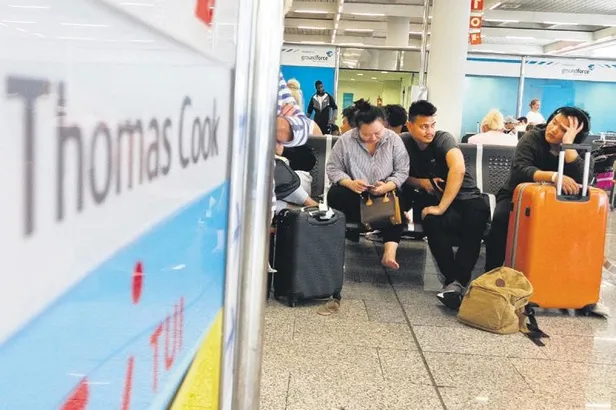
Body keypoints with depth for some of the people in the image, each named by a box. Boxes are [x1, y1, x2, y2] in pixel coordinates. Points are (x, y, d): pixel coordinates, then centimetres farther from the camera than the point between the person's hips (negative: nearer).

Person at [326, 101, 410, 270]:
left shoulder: (394, 140, -8)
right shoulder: (345, 140, -10)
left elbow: (402, 171, -9)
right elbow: (332, 168, -8)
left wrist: (387, 186, -30)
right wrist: (350, 183, -28)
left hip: (385, 194, 0)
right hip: (353, 193, 0)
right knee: (335, 195, -31)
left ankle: (390, 252, -40)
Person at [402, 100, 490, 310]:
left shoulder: (443, 138, -13)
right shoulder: (404, 143, 1)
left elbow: (458, 169, -30)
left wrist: (441, 207, -34)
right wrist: (421, 182, -11)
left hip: (464, 197, -2)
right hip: (433, 198, 2)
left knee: (477, 215, -37)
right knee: (432, 222, -35)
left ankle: (457, 282, -35)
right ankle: (454, 281, -26)